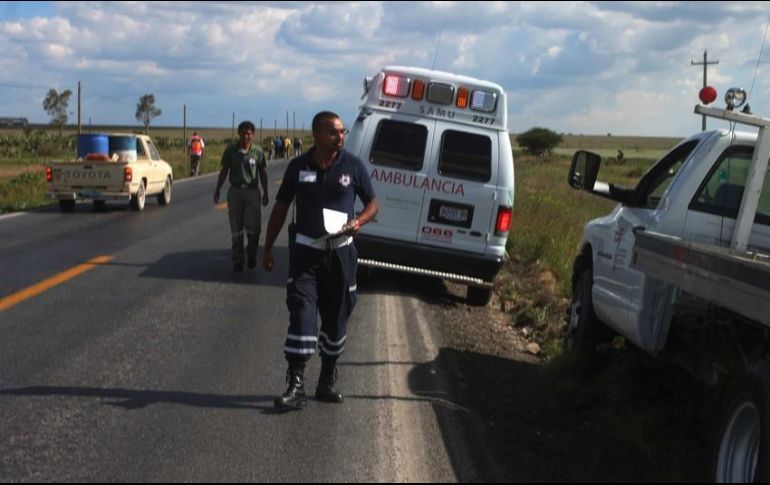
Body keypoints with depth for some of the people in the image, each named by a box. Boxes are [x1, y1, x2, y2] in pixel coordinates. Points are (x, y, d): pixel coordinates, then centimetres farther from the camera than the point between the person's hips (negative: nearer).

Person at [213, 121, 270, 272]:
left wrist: (265, 193, 6)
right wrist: (217, 190, 4)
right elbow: (224, 171, 6)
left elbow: (262, 173, 6)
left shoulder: (258, 151, -2)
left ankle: (251, 253, 20)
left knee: (253, 227, -7)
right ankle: (237, 261, 12)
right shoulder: (230, 150, -1)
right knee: (236, 229, 3)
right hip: (235, 191, 1)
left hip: (252, 191, -1)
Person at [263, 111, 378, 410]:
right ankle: (295, 385, -9)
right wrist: (268, 249, 6)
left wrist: (358, 222, -15)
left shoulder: (353, 165, -2)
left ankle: (328, 381, 25)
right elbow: (280, 208, 7)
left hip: (340, 252, 1)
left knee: (336, 318, 10)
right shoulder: (298, 166, -1)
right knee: (301, 313, -11)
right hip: (305, 251, -1)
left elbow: (372, 204, 7)